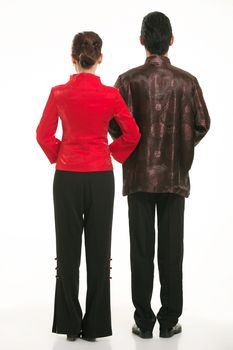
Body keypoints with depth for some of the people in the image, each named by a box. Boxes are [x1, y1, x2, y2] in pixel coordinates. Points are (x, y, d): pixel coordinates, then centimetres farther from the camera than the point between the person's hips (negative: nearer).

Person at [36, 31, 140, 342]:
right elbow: (132, 134, -1)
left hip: (67, 177, 0)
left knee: (68, 249, 9)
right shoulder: (110, 95, -7)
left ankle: (70, 323, 14)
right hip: (101, 177, 0)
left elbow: (44, 134, 1)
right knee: (99, 249, 7)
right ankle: (95, 325, 13)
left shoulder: (59, 93, -6)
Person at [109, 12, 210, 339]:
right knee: (171, 249, 6)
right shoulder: (187, 81, -2)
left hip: (139, 174, -1)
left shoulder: (129, 80, -7)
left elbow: (117, 127, -12)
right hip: (175, 175, 1)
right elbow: (202, 124, 0)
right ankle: (169, 320, 11)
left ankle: (144, 321, 9)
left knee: (142, 249, 5)